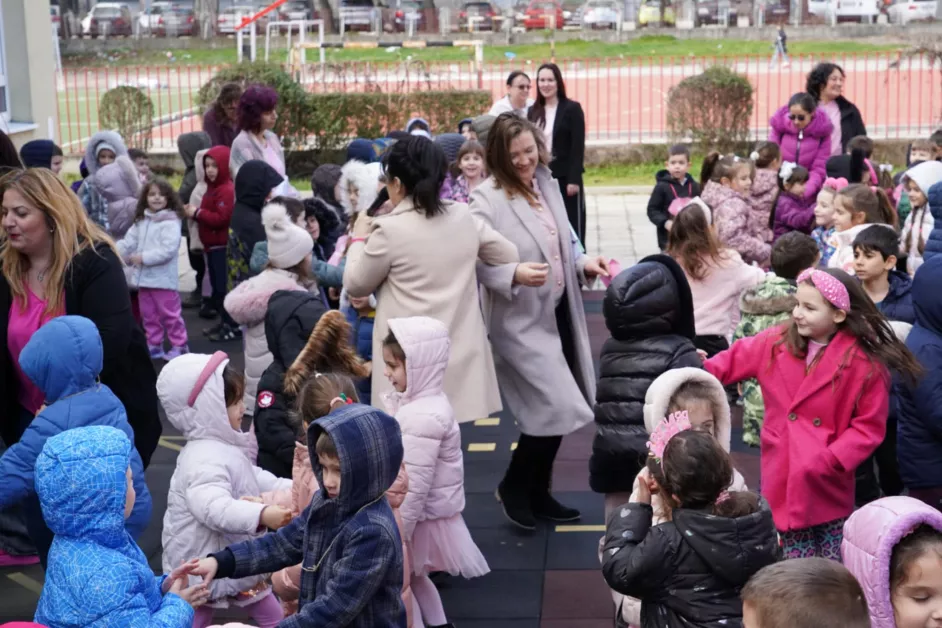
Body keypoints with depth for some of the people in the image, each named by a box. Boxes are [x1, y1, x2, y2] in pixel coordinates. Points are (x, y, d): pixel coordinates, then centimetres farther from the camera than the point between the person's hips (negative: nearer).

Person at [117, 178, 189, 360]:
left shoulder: (171, 222, -12)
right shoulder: (141, 221, 11)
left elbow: (168, 250, -21)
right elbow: (128, 243, 7)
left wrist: (143, 257, -21)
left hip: (163, 278, -7)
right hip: (144, 278, 7)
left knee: (170, 314, 1)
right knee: (149, 315, 14)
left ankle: (179, 346, 11)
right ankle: (154, 345, 25)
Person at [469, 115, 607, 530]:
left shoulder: (547, 186, 7)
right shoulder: (486, 200, -16)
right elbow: (477, 264, -21)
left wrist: (584, 263, 1)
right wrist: (515, 275, -36)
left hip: (559, 312, 8)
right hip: (521, 320, -8)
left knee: (554, 411, 13)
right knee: (557, 409, -11)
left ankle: (537, 493, 30)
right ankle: (513, 486, 12)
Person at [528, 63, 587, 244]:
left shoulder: (572, 108, -3)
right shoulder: (533, 111, 9)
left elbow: (578, 146, -8)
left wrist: (574, 179, -15)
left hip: (565, 177, -4)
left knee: (572, 227, 0)